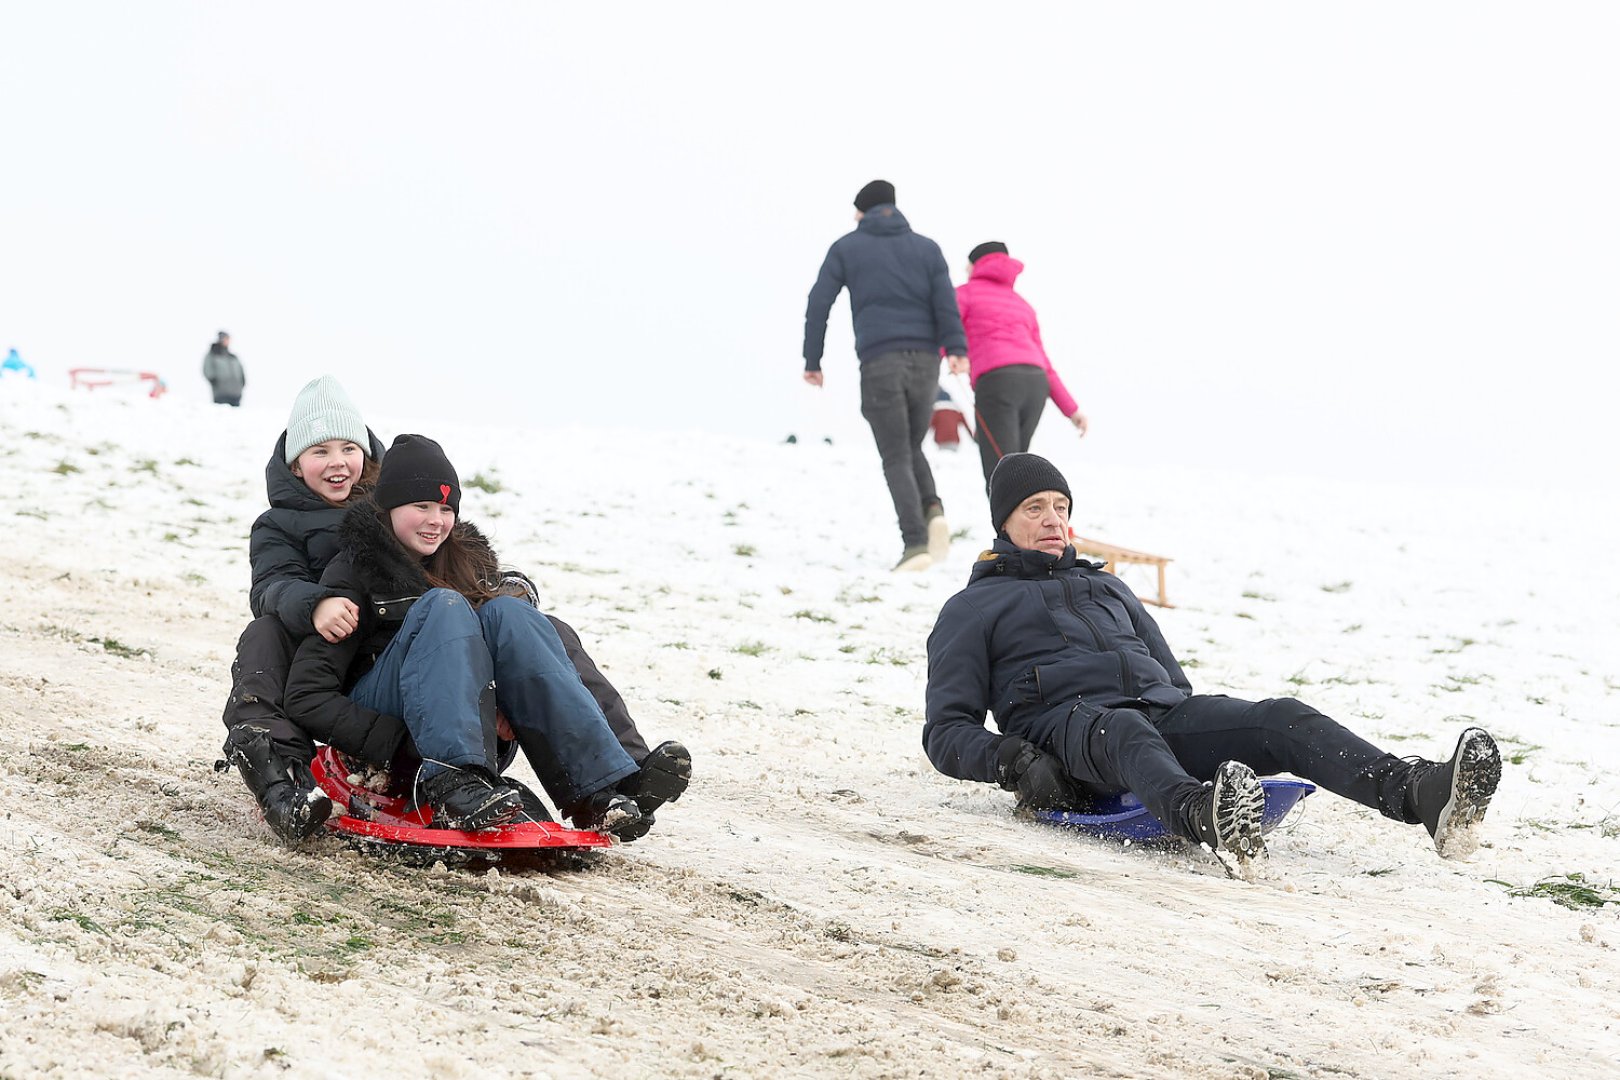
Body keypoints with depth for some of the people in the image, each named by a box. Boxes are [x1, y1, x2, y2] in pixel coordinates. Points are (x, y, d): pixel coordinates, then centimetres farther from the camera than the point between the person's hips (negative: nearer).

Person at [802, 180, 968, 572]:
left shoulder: (846, 248, 11)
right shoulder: (926, 248, 15)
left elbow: (818, 305, 5)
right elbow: (946, 302, 0)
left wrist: (812, 361, 9)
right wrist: (956, 349, -10)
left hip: (879, 362, -3)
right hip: (924, 361, 3)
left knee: (896, 457, -1)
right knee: (911, 448, 19)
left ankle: (916, 543, -17)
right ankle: (933, 510, -9)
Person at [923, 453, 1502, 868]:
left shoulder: (1107, 588, 36)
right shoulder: (973, 608, 19)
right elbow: (946, 730, 10)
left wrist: (1204, 732, 9)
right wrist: (1009, 759, -12)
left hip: (1166, 711, 5)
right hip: (1070, 724, -5)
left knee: (1283, 719, -23)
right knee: (1125, 732, -43)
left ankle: (1422, 793, -48)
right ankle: (1207, 817, -76)